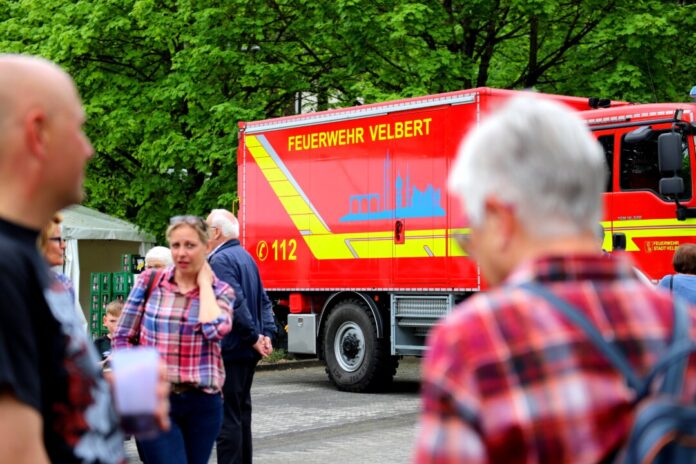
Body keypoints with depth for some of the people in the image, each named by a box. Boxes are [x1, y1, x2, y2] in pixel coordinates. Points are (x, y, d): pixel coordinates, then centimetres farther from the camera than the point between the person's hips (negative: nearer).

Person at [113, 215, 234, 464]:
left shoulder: (220, 291, 5)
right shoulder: (149, 281, 4)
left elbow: (215, 329, -17)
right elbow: (122, 338, 6)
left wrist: (204, 282, -5)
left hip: (202, 403, 2)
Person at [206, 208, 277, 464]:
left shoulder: (221, 260, -14)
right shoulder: (245, 256, 16)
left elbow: (235, 303, -23)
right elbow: (264, 301, 16)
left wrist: (254, 338, -17)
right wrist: (267, 334, 7)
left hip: (229, 350, -10)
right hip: (247, 351, 10)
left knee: (227, 417, -8)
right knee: (241, 412, 17)